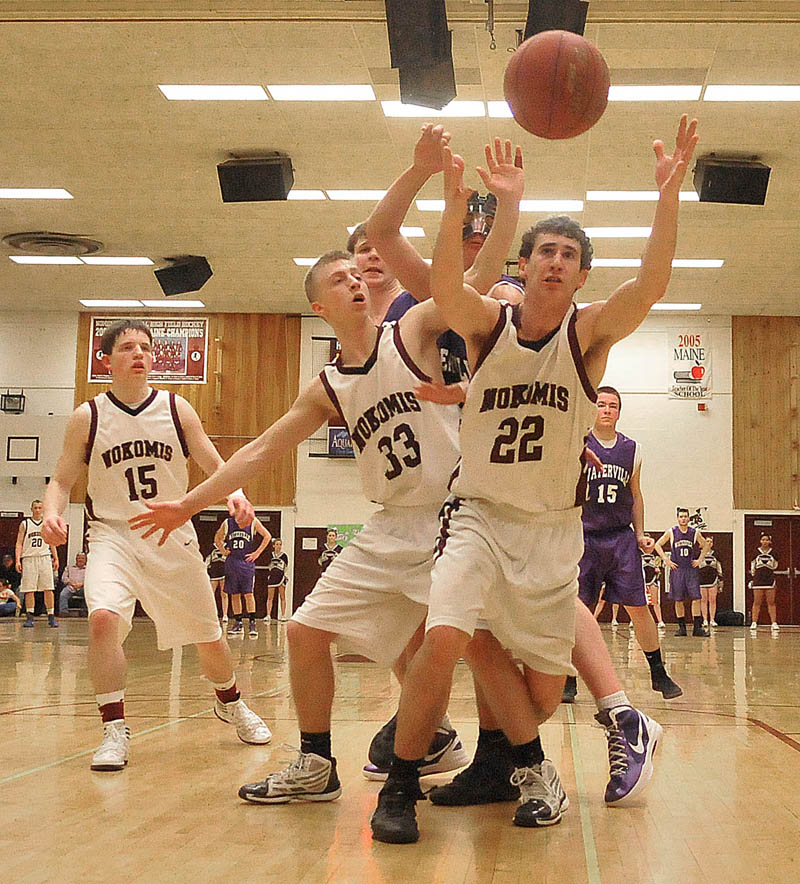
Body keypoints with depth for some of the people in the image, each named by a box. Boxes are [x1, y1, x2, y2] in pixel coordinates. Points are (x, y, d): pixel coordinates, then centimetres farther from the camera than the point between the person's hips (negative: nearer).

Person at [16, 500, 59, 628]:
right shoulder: (25, 524, 6)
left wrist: (56, 559, 9)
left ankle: (51, 616, -1)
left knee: (48, 589, -5)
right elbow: (19, 543, 3)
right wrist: (18, 560, -7)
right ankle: (30, 617, 5)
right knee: (29, 590, -1)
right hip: (29, 558, -1)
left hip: (45, 558, 1)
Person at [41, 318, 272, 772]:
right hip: (113, 535, -1)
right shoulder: (88, 418, -2)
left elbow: (216, 466, 2)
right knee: (104, 616, -29)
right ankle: (115, 730, -17)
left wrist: (235, 493, -18)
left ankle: (230, 702, 42)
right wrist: (52, 512, -18)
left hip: (173, 536, 2)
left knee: (209, 636, 11)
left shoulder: (176, 409, -1)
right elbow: (62, 481, 3)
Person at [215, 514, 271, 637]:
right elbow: (217, 539, 20)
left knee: (248, 594, -8)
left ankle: (252, 623, -5)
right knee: (234, 594, 6)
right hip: (231, 561, 3)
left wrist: (257, 553, -2)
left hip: (247, 562, -3)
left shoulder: (253, 522, 0)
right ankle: (238, 624, 12)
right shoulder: (227, 523, 7)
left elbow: (267, 536, 3)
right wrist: (224, 550, 4)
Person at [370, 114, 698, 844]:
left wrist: (669, 194, -33)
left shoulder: (590, 332, -2)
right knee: (443, 640, -23)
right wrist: (455, 203, -38)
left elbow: (651, 284, -21)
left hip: (553, 529, 1)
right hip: (478, 515, -1)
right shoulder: (488, 324, -1)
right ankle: (400, 787, -3)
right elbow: (444, 285, -23)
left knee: (547, 686, 4)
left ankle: (528, 764, 40)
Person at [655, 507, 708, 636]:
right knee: (678, 600, 2)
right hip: (676, 569, -1)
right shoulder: (671, 532, -1)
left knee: (696, 598, -8)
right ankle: (682, 627, 10)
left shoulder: (695, 533, 3)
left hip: (691, 569, 1)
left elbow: (705, 545, 18)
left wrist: (700, 559, 7)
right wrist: (666, 560, -2)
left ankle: (697, 627, -4)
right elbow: (658, 545, 6)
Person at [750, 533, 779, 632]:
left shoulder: (773, 552, 4)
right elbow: (752, 565, 11)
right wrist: (752, 577, 12)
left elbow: (775, 566, 12)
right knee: (757, 602, 2)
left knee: (771, 602, 0)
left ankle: (774, 623, 1)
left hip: (770, 580, 0)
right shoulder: (756, 552, 3)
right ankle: (754, 622, 5)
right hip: (758, 580, 0)